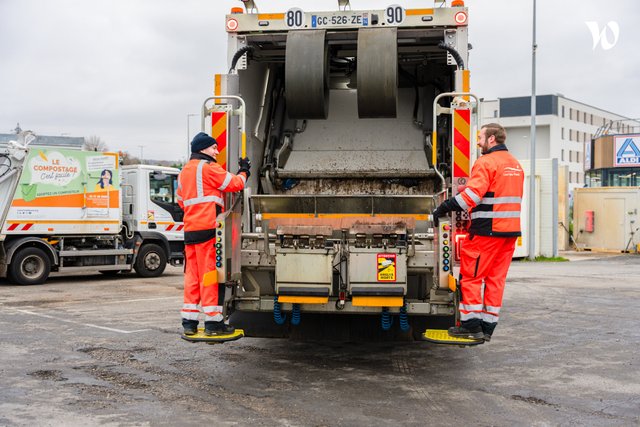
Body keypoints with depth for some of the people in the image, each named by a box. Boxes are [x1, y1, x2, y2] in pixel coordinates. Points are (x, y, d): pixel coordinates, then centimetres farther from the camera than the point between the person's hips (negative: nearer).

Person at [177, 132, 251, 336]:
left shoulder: (184, 171, 20)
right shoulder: (208, 168, -7)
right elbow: (235, 183, -5)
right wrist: (244, 171, 14)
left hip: (190, 229, 8)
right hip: (208, 228, -8)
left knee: (192, 275, 10)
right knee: (211, 274, -6)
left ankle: (189, 322, 11)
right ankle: (213, 321, -4)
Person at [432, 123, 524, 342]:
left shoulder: (486, 163, -11)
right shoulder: (515, 164, 18)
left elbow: (471, 194, -20)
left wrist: (444, 208, -14)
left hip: (487, 230, -8)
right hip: (510, 230, 8)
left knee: (471, 277, 0)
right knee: (496, 278, 10)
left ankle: (471, 325, 1)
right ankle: (487, 327, 13)